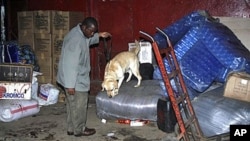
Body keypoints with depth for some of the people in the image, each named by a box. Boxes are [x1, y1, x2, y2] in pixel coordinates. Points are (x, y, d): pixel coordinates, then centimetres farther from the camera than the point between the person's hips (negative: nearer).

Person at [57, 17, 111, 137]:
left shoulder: (80, 33, 4)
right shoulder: (75, 39, -27)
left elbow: (87, 41, 29)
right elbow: (70, 63, -28)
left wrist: (99, 35, 16)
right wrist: (70, 84, -26)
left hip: (77, 78, 10)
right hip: (75, 80, -10)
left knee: (72, 104, 18)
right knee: (79, 105, 5)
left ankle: (71, 128, 31)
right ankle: (79, 130, 22)